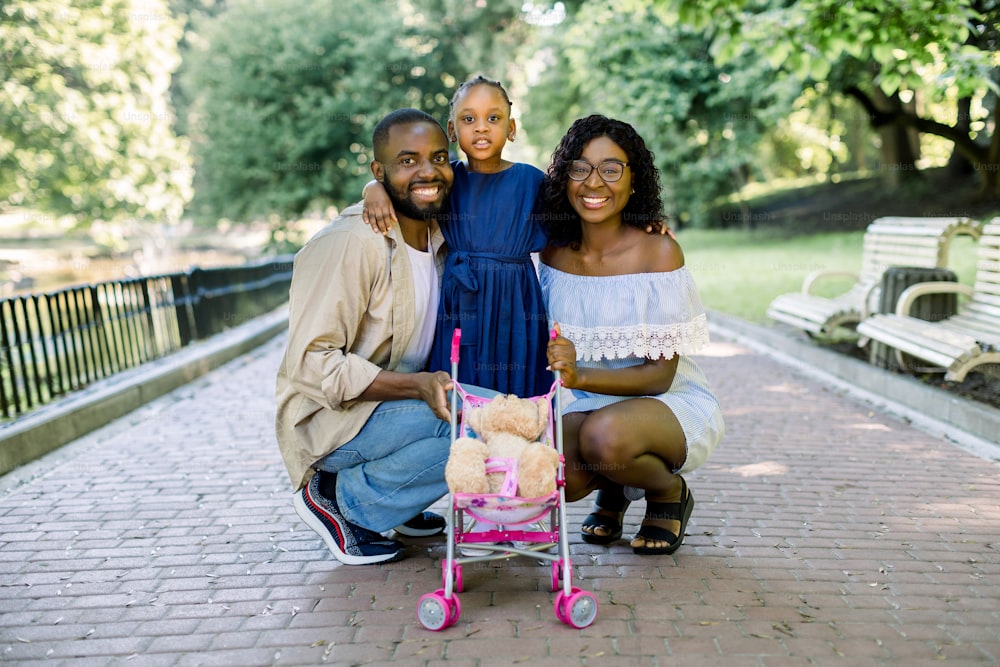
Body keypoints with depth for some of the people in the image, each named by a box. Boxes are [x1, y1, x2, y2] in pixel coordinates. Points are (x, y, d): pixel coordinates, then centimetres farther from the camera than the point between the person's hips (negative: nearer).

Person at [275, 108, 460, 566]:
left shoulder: (438, 236, 5)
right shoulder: (350, 244, -22)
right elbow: (311, 363, -25)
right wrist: (416, 385, -31)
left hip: (392, 404, 9)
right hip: (327, 419, -8)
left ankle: (395, 501, 8)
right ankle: (340, 498, -7)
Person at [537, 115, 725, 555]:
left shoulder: (658, 251, -16)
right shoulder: (555, 251, -3)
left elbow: (661, 375, -17)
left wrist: (581, 377, -30)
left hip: (674, 404, -4)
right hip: (591, 405, 4)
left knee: (604, 436, -34)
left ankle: (670, 492, 0)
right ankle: (613, 490, 13)